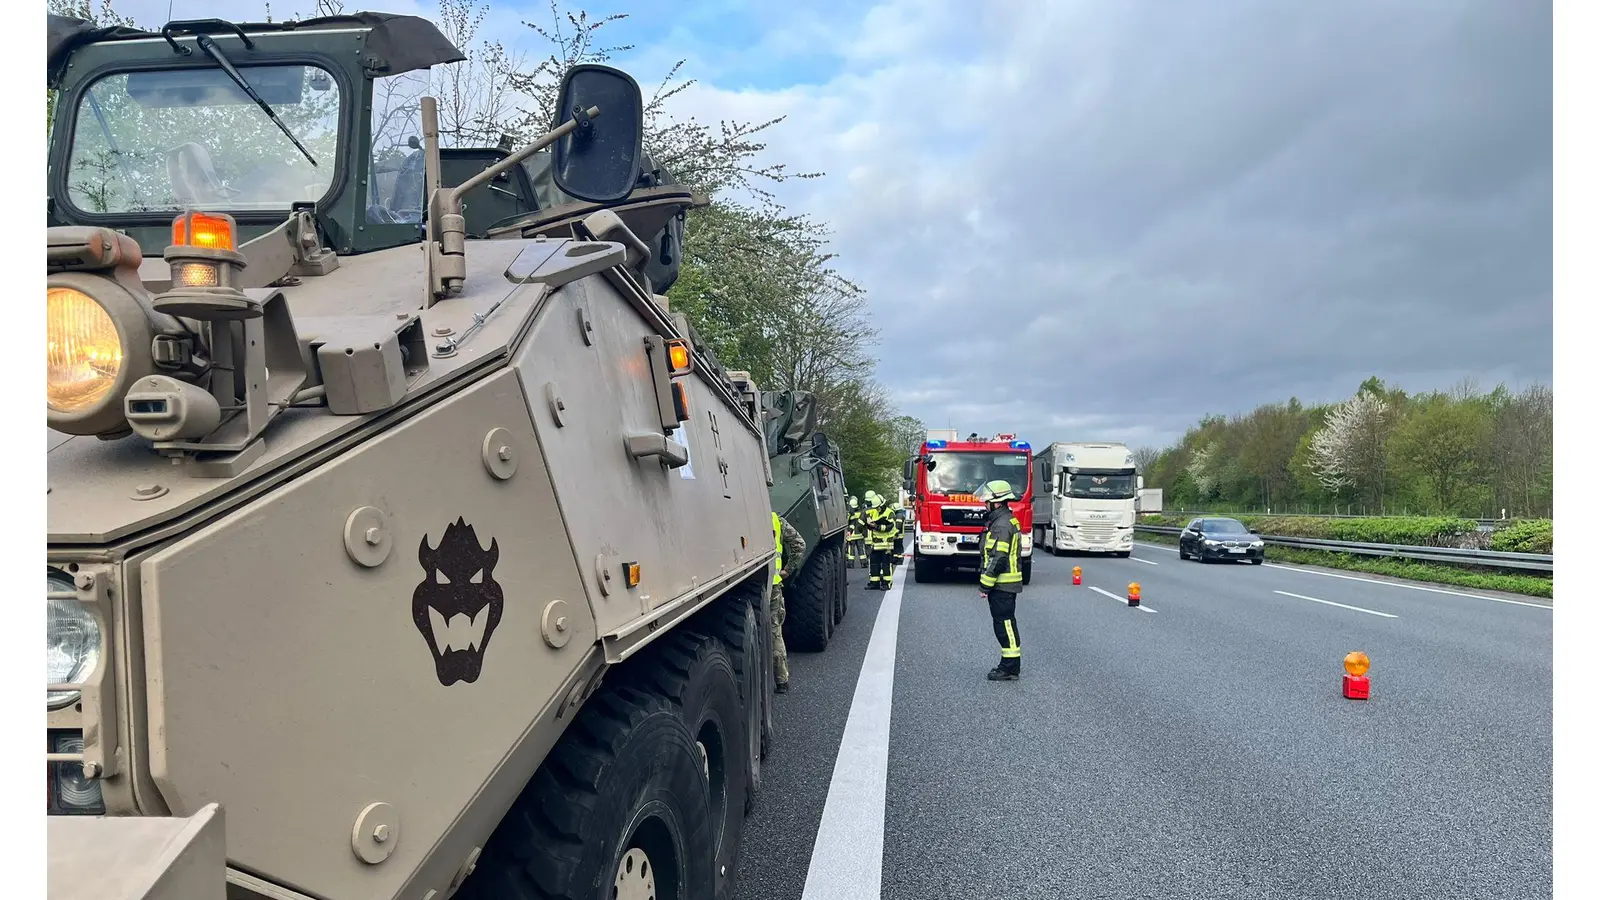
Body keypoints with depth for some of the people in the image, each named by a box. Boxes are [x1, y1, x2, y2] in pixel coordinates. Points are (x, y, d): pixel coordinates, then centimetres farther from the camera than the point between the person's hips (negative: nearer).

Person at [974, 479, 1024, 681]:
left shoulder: (1001, 525, -18)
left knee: (1005, 625, -6)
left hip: (1002, 586, -10)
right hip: (1004, 585, 10)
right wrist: (987, 584, 22)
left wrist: (985, 585, -18)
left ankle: (1010, 669, -1)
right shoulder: (1006, 521, 16)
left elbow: (998, 559, -23)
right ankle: (1009, 665, 21)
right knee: (1004, 625, 14)